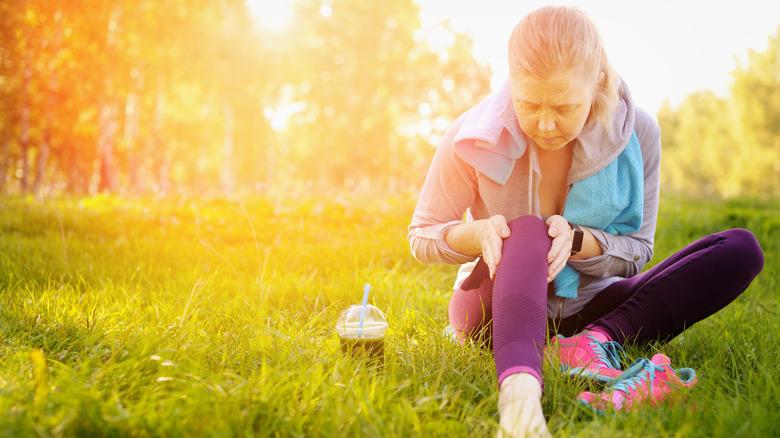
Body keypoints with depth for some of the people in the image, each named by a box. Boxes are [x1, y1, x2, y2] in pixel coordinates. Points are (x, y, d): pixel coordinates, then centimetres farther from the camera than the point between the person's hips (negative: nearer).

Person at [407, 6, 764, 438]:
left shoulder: (636, 133, -10)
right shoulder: (474, 138, -14)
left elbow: (637, 250, -2)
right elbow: (421, 237, -3)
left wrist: (576, 239, -26)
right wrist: (478, 233, -27)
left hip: (587, 306, 3)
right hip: (500, 305, -2)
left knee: (742, 249, -14)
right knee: (528, 230, -36)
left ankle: (595, 341, -30)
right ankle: (519, 385, -61)